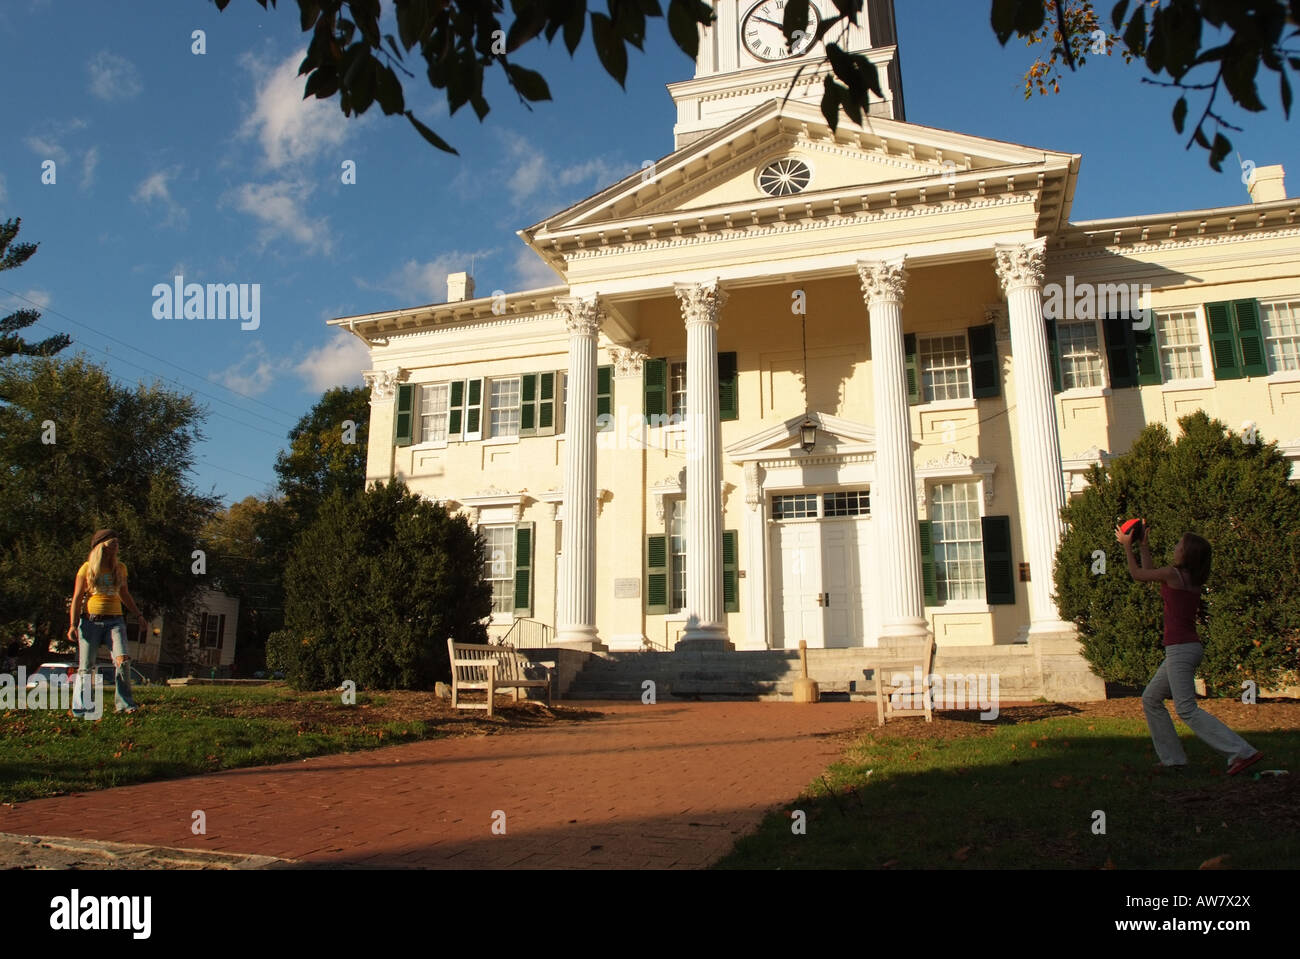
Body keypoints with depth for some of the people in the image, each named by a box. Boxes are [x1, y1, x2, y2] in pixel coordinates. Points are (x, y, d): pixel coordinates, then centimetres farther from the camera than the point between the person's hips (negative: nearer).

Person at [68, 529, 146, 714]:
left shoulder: (120, 568, 13)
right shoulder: (87, 568, 3)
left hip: (115, 620, 2)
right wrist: (73, 625, -5)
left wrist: (139, 616, 21)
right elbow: (77, 598, 4)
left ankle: (124, 703, -13)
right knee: (86, 666, -1)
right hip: (91, 621, -2)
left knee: (122, 660, -15)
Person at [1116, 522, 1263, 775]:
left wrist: (1127, 545, 13)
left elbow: (1138, 574, 3)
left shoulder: (1173, 574, -12)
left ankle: (1243, 752, -10)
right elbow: (1150, 575, 26)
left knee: (1187, 709, -9)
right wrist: (1143, 545, 30)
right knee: (1151, 699, 16)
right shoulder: (1194, 580, 13)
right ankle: (1172, 757, 16)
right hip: (1190, 647, 9)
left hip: (1180, 649, -9)